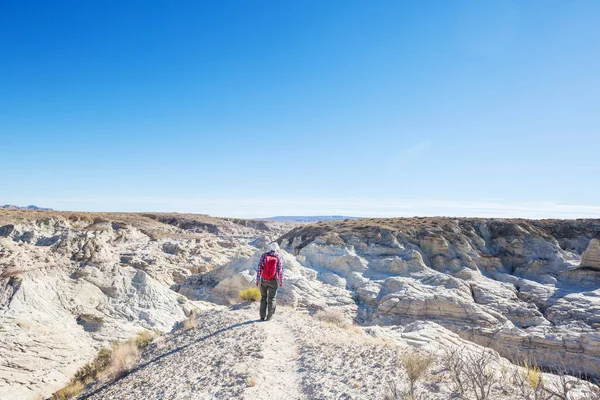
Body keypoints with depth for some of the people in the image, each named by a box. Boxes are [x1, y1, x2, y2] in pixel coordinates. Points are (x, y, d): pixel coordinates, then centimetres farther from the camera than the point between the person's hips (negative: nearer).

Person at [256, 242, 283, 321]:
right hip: (274, 281, -1)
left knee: (263, 298, 14)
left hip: (264, 280, 1)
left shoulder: (264, 256, -6)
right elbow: (280, 271, -5)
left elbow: (259, 268, -9)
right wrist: (281, 282, 7)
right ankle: (269, 316, 13)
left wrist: (257, 280, -3)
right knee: (271, 298, 12)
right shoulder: (278, 258, -7)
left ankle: (263, 316, 14)